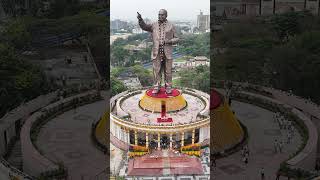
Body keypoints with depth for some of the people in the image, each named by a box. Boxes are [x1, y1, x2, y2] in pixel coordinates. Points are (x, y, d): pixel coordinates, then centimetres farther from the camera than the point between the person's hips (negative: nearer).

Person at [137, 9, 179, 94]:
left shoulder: (171, 26, 3)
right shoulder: (154, 25, 5)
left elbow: (176, 39, 6)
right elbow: (144, 26, -10)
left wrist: (169, 41, -15)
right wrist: (140, 19, -30)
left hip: (167, 52, -1)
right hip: (157, 52, 1)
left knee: (168, 70, 5)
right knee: (157, 70, 3)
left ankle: (168, 87, 16)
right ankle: (156, 87, 13)